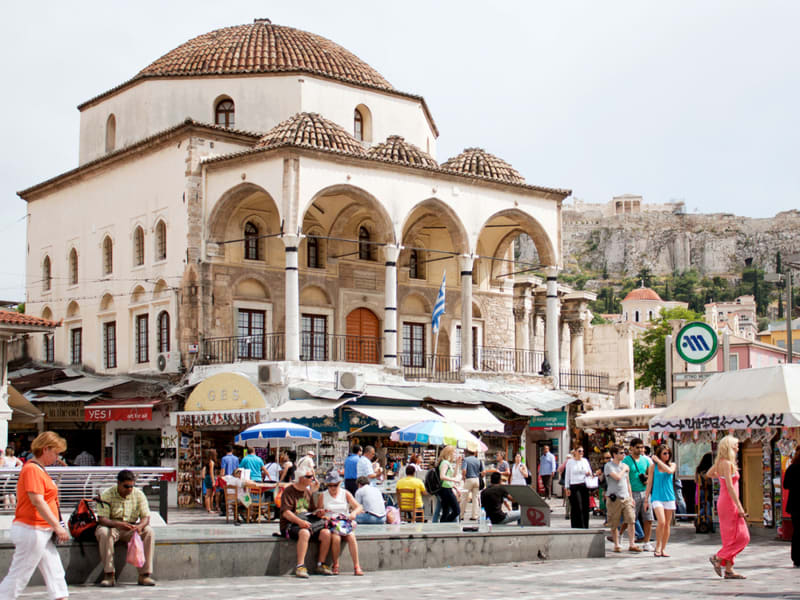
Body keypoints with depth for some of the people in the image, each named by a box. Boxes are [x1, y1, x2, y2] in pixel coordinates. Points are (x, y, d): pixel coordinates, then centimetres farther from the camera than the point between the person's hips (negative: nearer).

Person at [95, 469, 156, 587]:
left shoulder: (138, 494, -1)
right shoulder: (107, 495, -11)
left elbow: (146, 517, -5)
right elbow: (102, 519, -18)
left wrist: (139, 526, -30)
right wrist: (118, 524, -38)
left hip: (131, 529, 2)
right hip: (111, 527, -2)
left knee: (149, 532, -25)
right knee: (103, 532, -36)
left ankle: (144, 575, -24)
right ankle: (108, 575, -31)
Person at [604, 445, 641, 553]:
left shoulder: (624, 465, 15)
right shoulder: (609, 466, -6)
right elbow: (617, 477, -21)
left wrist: (631, 497, 18)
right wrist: (624, 469, -4)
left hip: (626, 498, 5)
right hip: (614, 498, -5)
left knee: (631, 520, -4)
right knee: (614, 524, 2)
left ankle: (632, 545, 1)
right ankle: (616, 545, 12)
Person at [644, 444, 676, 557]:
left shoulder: (672, 465, 9)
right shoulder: (653, 466, 3)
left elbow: (670, 471, -15)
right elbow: (649, 483, 6)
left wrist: (658, 460, -11)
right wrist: (646, 498, 4)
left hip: (669, 497, 3)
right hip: (657, 497, -3)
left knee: (667, 524, 3)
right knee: (661, 522, -18)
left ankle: (663, 549, 12)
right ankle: (658, 547, -4)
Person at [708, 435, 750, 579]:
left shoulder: (720, 462, 11)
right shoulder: (727, 463, -16)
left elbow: (709, 474, 30)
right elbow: (730, 487, -20)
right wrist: (739, 507, -20)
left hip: (723, 502, 9)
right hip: (729, 502, -9)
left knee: (730, 538, 9)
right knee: (741, 537, -5)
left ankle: (729, 570, 10)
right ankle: (718, 558, -3)